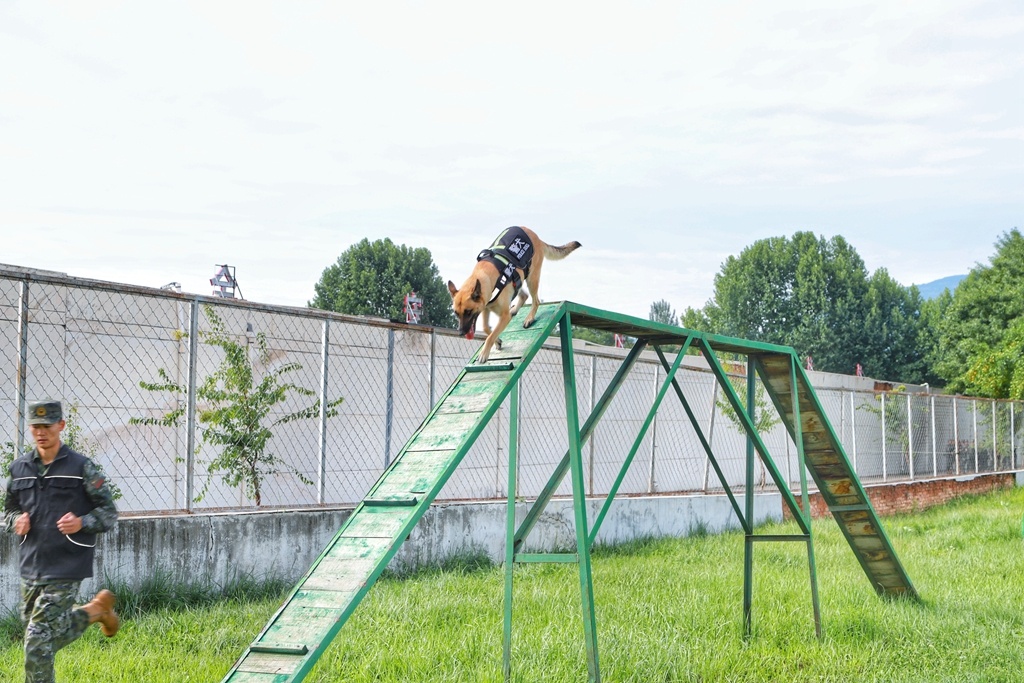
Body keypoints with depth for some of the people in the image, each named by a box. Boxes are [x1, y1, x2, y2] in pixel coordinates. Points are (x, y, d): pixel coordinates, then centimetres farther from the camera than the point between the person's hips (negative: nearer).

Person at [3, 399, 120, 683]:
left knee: (39, 641, -10)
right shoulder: (19, 467, 6)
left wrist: (81, 523, -22)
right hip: (31, 566, 6)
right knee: (52, 635, 18)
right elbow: (9, 510, 18)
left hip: (66, 567, -6)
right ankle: (96, 609, 38)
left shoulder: (82, 467, -7)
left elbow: (109, 512, -3)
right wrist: (16, 521, -5)